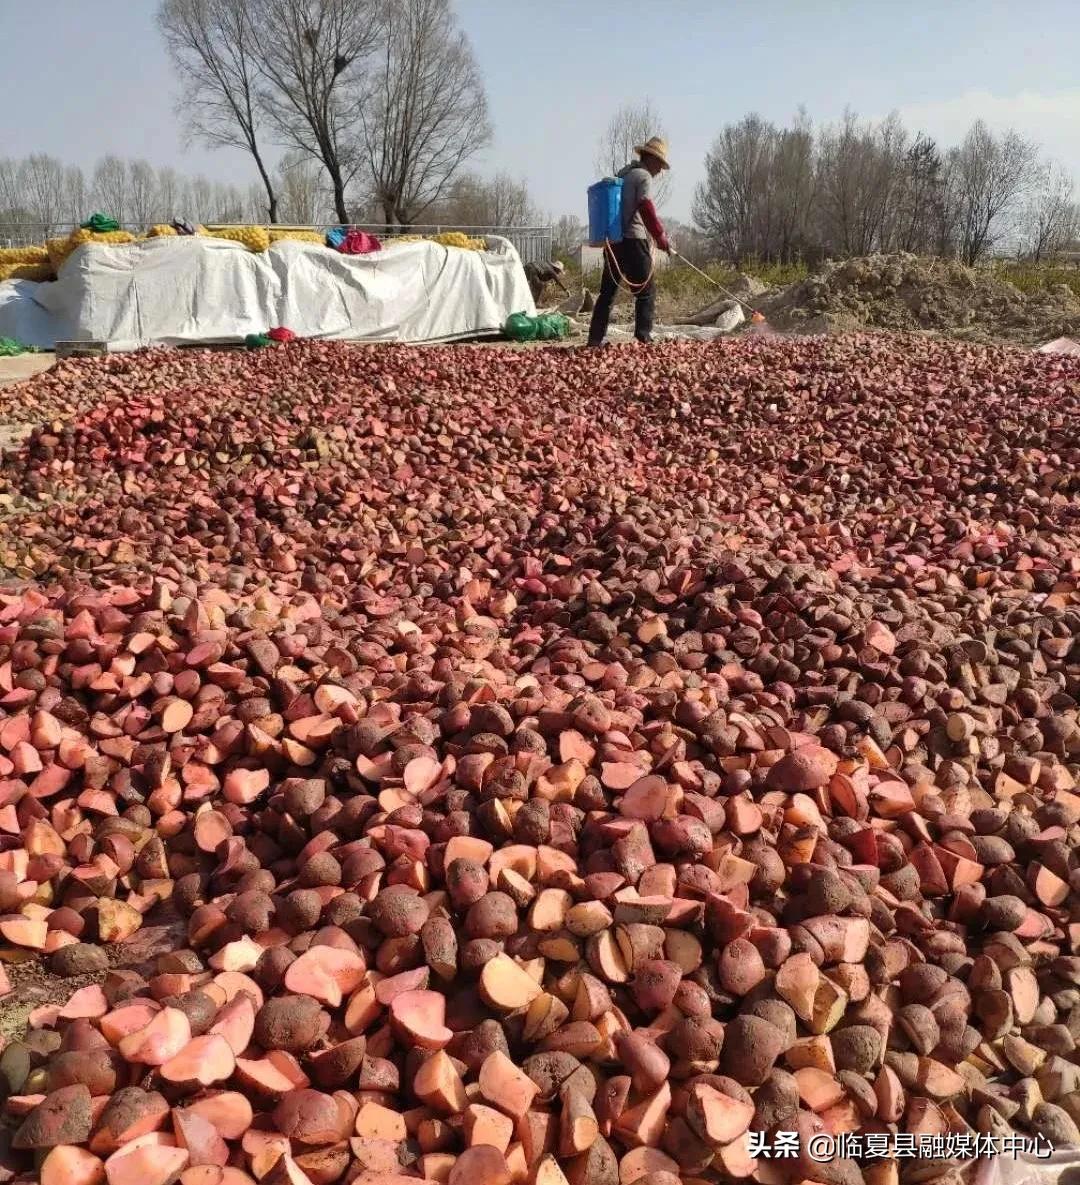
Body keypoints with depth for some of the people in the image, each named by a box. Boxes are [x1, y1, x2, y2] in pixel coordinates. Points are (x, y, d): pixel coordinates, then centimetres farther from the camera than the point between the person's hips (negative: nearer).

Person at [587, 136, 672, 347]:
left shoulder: (623, 174, 21)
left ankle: (595, 338, 6)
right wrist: (661, 237, -13)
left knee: (607, 290, 9)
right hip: (632, 240, -8)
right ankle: (643, 335, -9)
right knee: (646, 290, -1)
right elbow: (646, 211, -17)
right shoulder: (644, 177, -6)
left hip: (613, 240, 8)